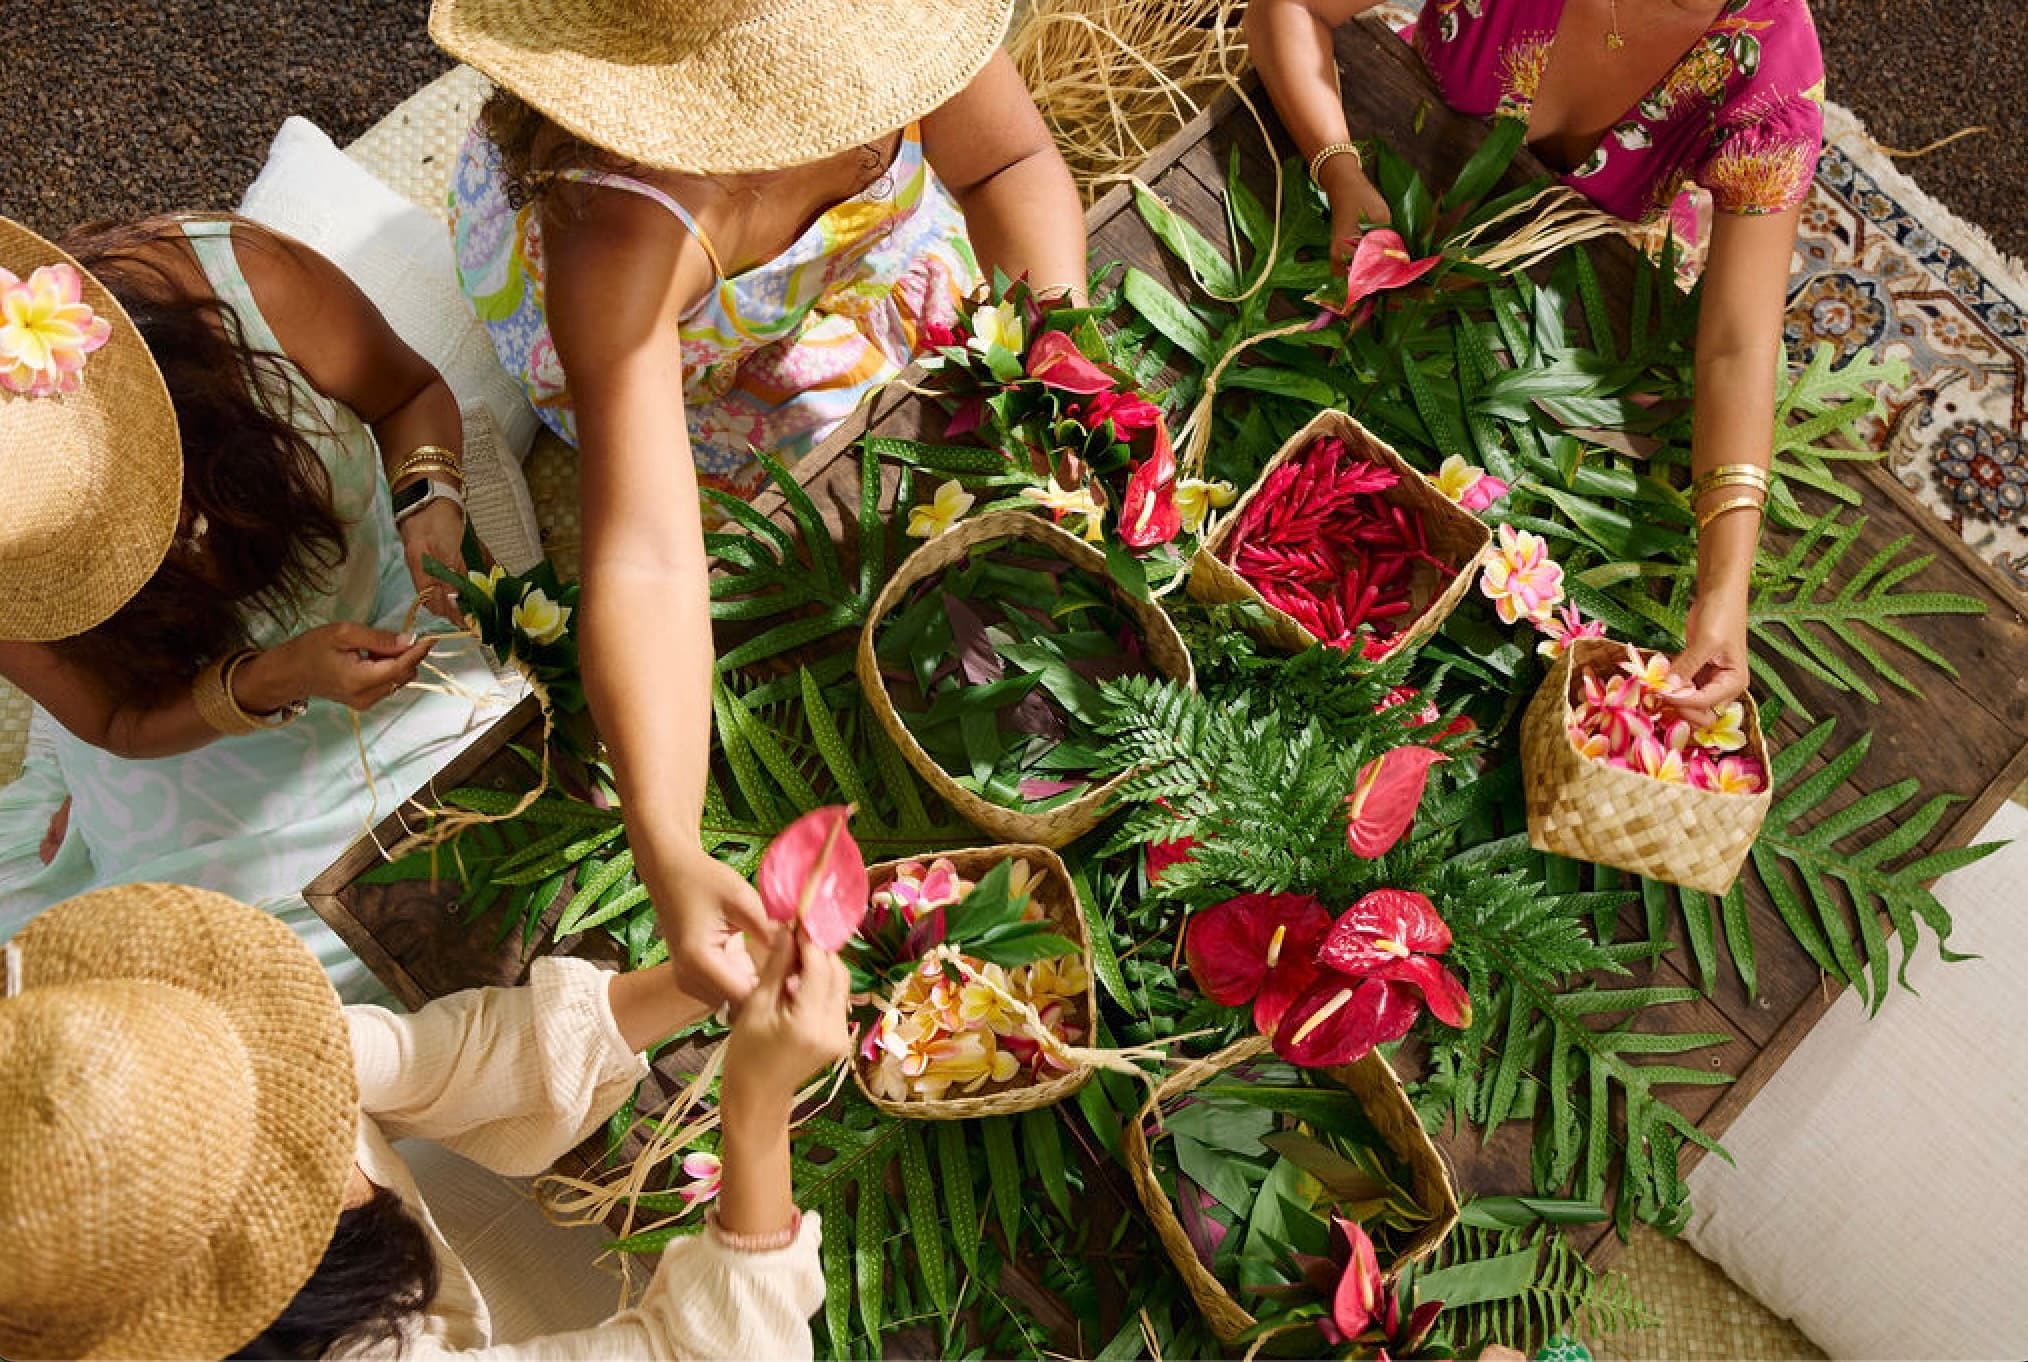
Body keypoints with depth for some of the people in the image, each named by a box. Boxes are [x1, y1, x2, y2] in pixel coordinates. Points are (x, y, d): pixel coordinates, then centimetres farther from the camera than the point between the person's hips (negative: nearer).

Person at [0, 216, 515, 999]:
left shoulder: (250, 284, -33)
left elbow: (411, 394, -11)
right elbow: (119, 722, -14)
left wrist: (431, 503, -32)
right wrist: (273, 684, -33)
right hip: (191, 726, -1)